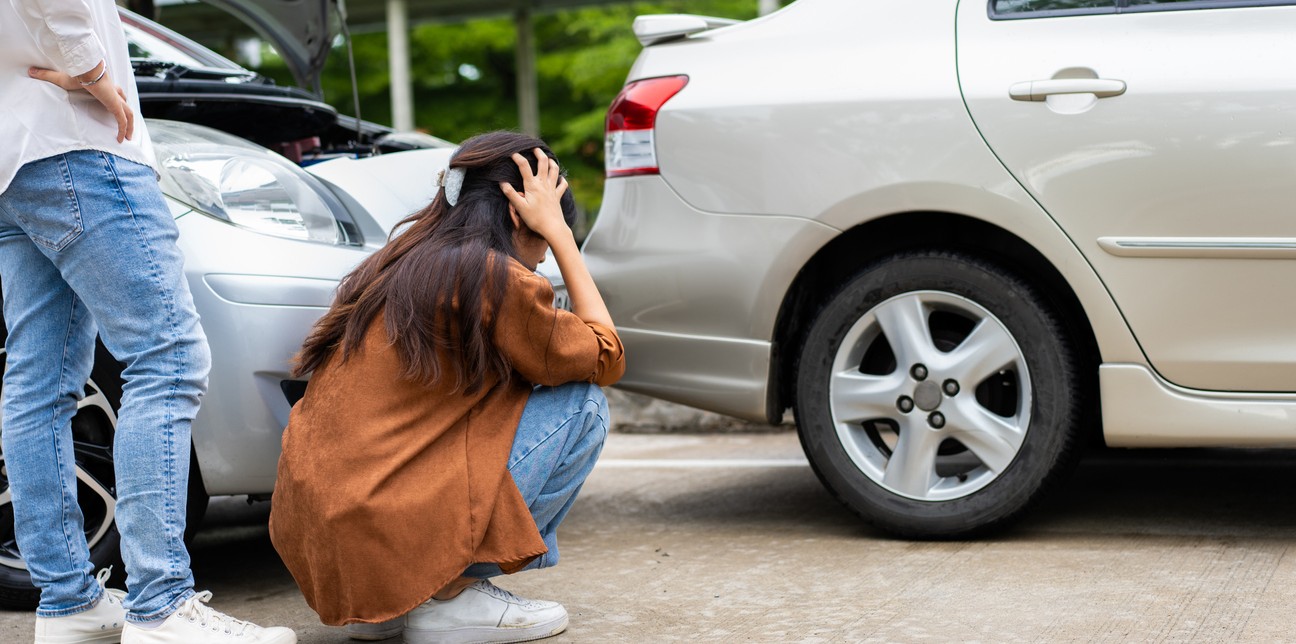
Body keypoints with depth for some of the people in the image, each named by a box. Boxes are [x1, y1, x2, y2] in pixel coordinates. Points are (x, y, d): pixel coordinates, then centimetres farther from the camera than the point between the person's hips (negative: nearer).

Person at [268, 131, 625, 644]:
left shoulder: (396, 261, 17)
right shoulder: (497, 277, -9)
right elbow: (606, 359, 6)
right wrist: (558, 231, 9)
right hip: (386, 539, -9)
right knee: (584, 406, 1)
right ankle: (454, 594, 1)